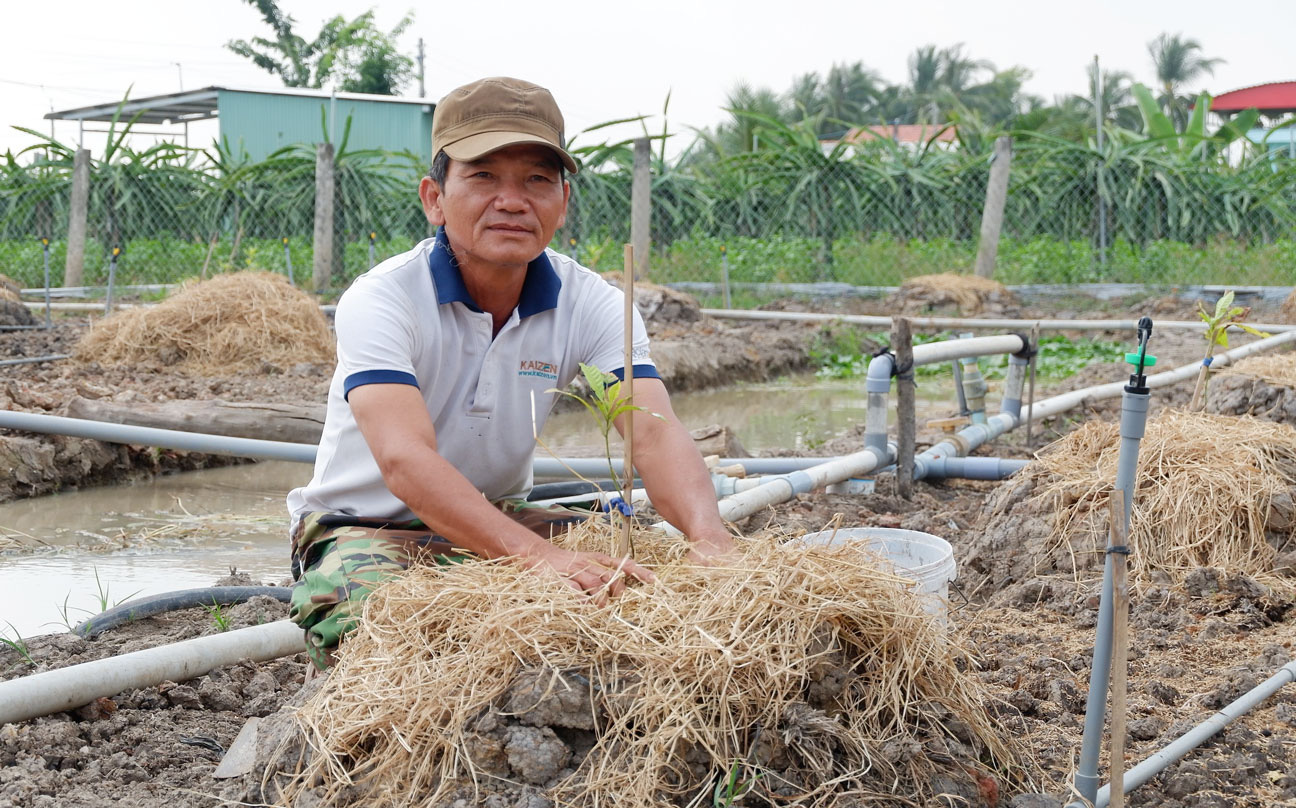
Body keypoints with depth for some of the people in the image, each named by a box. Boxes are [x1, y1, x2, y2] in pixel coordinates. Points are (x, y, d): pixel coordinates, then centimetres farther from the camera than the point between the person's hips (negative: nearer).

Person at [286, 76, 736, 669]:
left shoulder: (592, 305, -8)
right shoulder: (381, 301, -23)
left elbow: (652, 430, -23)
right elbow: (405, 460, -38)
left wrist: (709, 538, -46)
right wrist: (537, 554, -54)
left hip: (501, 520, 5)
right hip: (366, 526, -5)